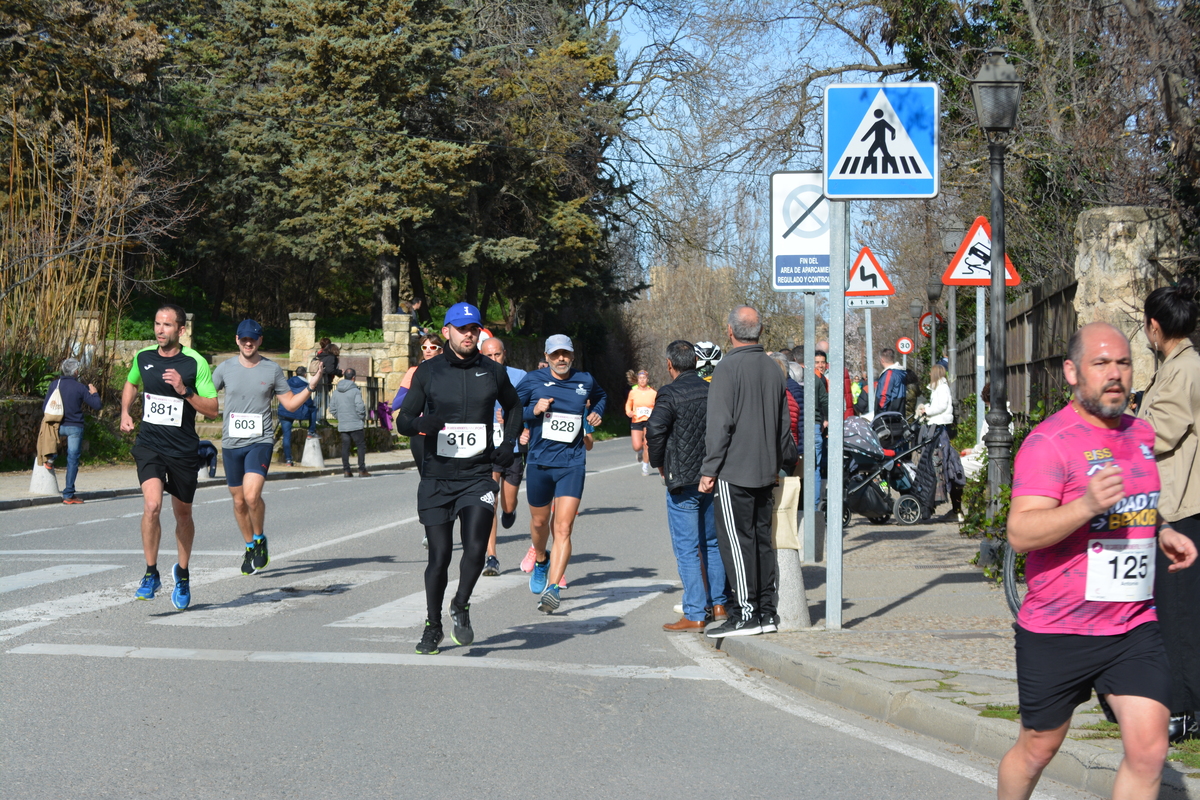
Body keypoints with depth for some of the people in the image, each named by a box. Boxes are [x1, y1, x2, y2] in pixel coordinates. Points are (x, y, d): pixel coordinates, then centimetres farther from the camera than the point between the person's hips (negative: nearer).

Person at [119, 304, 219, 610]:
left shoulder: (195, 363, -9)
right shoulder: (143, 357, 2)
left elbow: (213, 409, -9)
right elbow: (131, 383, 25)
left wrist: (184, 391, -21)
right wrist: (125, 413, 10)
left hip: (183, 450, -1)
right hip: (149, 445, 1)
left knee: (183, 515, 13)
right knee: (152, 505, -20)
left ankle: (183, 573, 36)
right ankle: (151, 574, -6)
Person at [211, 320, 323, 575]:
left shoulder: (272, 370, 3)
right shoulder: (225, 368, 6)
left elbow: (291, 403, 8)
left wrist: (311, 386, -5)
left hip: (260, 441, -3)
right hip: (231, 443, 3)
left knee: (252, 495, -21)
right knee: (239, 501, 9)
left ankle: (260, 539, 3)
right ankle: (250, 547, 28)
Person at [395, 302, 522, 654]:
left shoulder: (493, 371, 6)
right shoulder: (428, 372, 2)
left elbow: (513, 407, 25)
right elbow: (402, 420, 4)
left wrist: (509, 443, 10)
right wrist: (420, 423, -18)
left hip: (478, 476, 0)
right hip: (437, 477, 0)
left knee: (476, 548, -16)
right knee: (440, 556, -1)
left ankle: (460, 607, 11)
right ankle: (433, 627, 18)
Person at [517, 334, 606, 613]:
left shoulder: (585, 381, 6)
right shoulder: (533, 380, -1)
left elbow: (600, 396, 29)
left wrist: (596, 413, 9)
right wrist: (533, 411, -14)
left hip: (572, 464, 0)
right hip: (539, 463, 0)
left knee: (563, 528, -12)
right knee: (539, 521, 17)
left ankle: (552, 588, -16)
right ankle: (540, 560, 50)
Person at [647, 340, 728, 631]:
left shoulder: (670, 394, -11)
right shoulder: (713, 391, 5)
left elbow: (654, 428, -23)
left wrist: (658, 462, -7)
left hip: (683, 480, -6)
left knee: (687, 549, -2)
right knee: (712, 544, 19)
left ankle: (694, 615, -3)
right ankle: (718, 605, 23)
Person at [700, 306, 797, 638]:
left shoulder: (728, 368, -12)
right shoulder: (773, 369, 10)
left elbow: (719, 424, -15)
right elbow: (784, 424, 19)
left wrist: (710, 469, -11)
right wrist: (788, 459, 32)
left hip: (734, 472, -7)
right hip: (766, 471, 7)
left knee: (737, 540, -4)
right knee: (762, 539, 11)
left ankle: (745, 613, -6)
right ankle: (766, 612, 14)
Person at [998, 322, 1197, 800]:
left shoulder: (1140, 433, 11)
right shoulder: (1049, 442, -13)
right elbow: (1020, 533, -24)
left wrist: (1161, 532, 10)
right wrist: (1087, 505, -38)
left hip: (1134, 628, 5)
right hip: (1058, 631, -5)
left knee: (1148, 750, -8)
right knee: (1037, 750, 10)